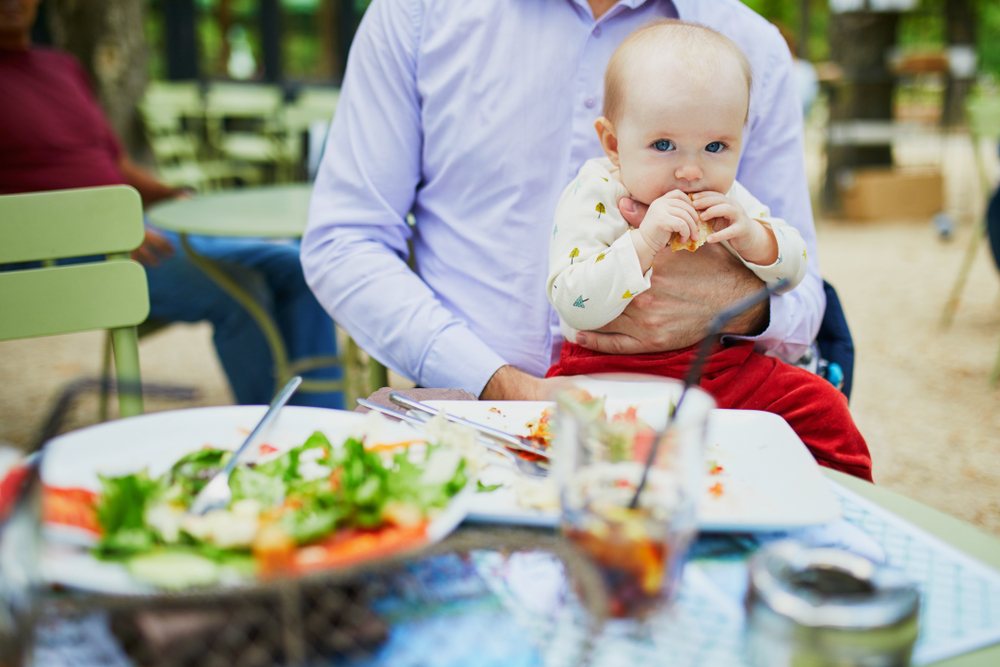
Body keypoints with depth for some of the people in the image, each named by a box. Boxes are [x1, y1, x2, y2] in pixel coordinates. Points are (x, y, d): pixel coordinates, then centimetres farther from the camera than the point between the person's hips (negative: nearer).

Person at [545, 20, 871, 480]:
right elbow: (574, 306, -24)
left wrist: (752, 237, -13)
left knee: (821, 407, -3)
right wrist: (643, 242, -33)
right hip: (615, 372, -5)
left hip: (723, 364, 5)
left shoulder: (727, 199, 5)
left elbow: (793, 269, 9)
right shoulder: (592, 201, -13)